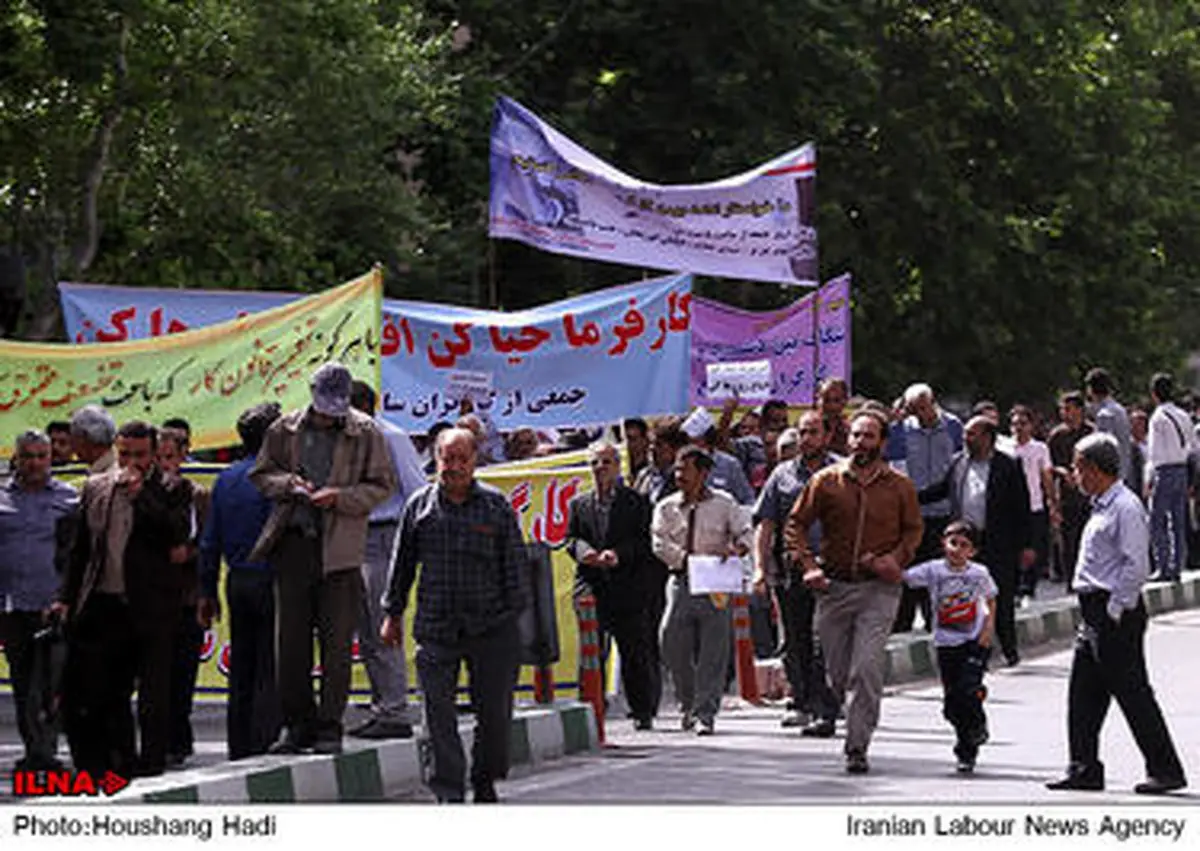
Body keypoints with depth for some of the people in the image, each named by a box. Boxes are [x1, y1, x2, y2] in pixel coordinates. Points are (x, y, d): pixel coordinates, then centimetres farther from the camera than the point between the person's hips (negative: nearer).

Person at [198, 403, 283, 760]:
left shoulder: (225, 479, 11)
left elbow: (210, 540, 13)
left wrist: (208, 591, 18)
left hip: (237, 580, 7)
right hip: (269, 580, -7)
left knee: (241, 671, 11)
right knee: (270, 672, -3)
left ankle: (239, 750, 14)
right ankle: (263, 744, -6)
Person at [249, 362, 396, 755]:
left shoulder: (366, 434, 3)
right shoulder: (285, 429, 10)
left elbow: (382, 486, 2)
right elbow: (261, 474, 16)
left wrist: (340, 497, -12)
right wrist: (287, 484, -5)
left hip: (340, 549, -3)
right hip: (293, 543, 3)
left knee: (336, 642, -2)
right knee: (289, 639, 3)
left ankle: (330, 727, 5)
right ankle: (298, 723, 12)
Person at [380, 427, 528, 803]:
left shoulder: (496, 505, 2)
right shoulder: (420, 505, 5)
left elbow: (514, 563, 5)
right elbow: (403, 562, 13)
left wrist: (515, 611, 0)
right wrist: (393, 613, 13)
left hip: (490, 627, 0)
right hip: (435, 627, 1)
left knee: (494, 711, 5)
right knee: (439, 714, -5)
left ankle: (485, 781, 25)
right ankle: (449, 793, -2)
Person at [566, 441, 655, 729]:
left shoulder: (636, 503, 5)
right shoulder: (578, 504, 15)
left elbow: (643, 543, -2)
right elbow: (571, 539, 6)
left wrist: (618, 554, -20)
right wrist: (586, 552, -16)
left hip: (626, 589, -2)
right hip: (590, 588, 2)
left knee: (634, 653, 2)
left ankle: (642, 712, 11)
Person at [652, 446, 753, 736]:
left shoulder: (723, 504, 7)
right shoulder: (666, 508, 10)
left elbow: (745, 533, 2)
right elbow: (660, 544, -1)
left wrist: (737, 548, -20)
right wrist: (686, 558, -17)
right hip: (681, 580, 1)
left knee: (712, 652, -5)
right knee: (671, 639, -7)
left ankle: (706, 714, 0)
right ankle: (688, 704, 15)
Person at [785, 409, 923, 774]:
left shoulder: (900, 487, 3)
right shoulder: (826, 481, 3)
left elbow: (914, 529, 14)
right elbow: (795, 524, 7)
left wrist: (897, 558, -5)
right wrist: (806, 564, -7)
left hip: (879, 590, -2)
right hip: (833, 587, 2)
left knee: (867, 670, -14)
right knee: (835, 672, 8)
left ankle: (857, 747, -12)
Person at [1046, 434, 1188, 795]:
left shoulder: (1126, 508, -15)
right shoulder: (1102, 507, 15)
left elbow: (1137, 567, -20)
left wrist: (1115, 610, -18)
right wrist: (1095, 613, 16)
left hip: (1116, 616, -10)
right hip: (1095, 613, 10)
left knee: (1132, 693, -5)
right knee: (1083, 694, 9)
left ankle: (1165, 770, 1)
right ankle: (1084, 769, 15)